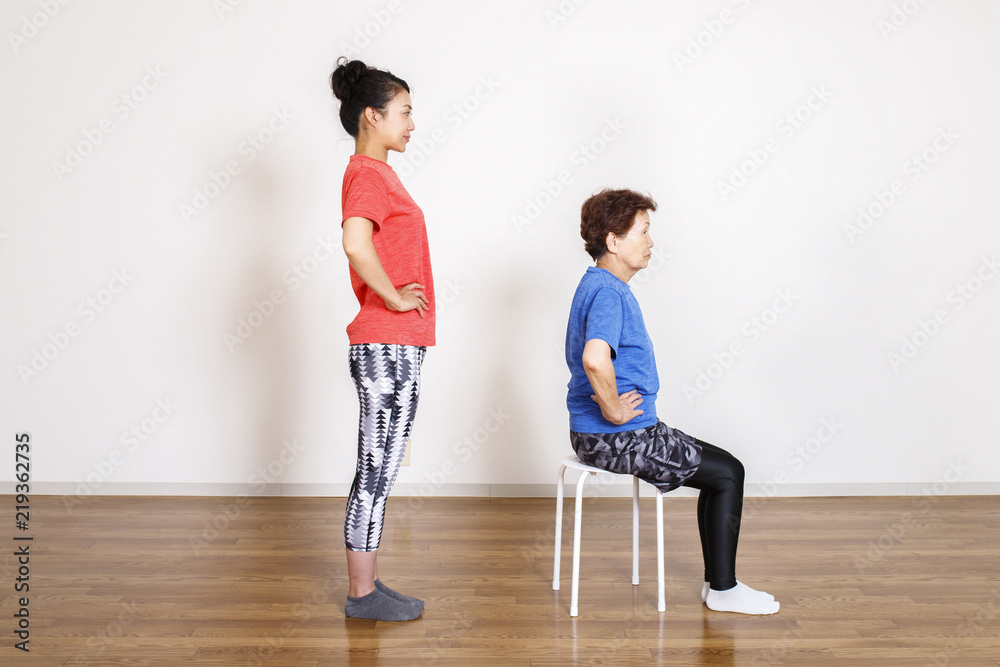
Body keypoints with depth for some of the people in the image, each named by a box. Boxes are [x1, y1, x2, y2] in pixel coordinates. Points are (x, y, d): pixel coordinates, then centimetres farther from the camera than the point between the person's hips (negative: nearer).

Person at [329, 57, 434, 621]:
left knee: (379, 471, 14)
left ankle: (368, 585, 25)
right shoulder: (367, 174, -14)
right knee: (378, 472, -1)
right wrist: (393, 298, -20)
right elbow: (356, 243, -33)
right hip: (388, 347, -10)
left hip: (394, 347, 10)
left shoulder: (377, 172, 17)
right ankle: (363, 594, 11)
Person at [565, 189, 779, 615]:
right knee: (727, 473, -1)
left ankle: (717, 581, 21)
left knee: (719, 470, 16)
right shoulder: (608, 292, -20)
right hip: (616, 437, -10)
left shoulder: (599, 286, 14)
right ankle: (722, 589, 10)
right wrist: (614, 409, -25)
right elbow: (595, 359, -40)